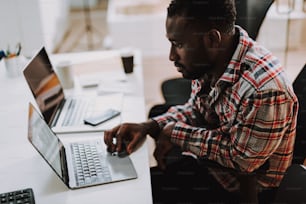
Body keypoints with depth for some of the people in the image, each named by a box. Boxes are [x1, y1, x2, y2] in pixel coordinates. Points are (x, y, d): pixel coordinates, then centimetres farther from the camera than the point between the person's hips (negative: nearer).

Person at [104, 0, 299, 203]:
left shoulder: (265, 89, -34)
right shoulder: (209, 62, -10)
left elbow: (240, 159, -23)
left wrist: (175, 133, -18)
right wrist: (148, 127, -10)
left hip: (242, 187, -6)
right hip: (205, 160, 6)